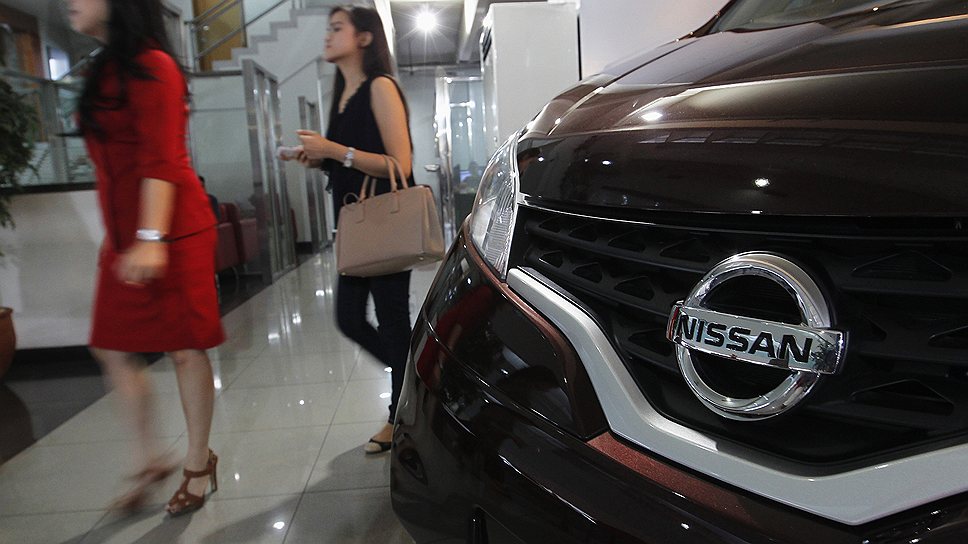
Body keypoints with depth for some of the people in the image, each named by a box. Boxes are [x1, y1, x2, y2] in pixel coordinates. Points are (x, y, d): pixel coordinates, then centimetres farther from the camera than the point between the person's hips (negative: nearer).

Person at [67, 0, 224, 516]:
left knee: (185, 351, 1)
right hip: (123, 236, 9)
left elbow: (160, 161, -17)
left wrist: (152, 238, -24)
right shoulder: (106, 70, 18)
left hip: (170, 231, -9)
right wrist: (125, 240, 20)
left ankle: (198, 462, 16)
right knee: (114, 351, 9)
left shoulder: (150, 66, -8)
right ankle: (148, 460, 24)